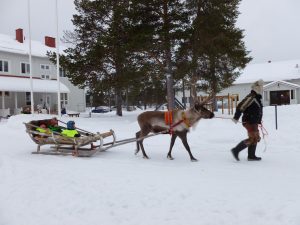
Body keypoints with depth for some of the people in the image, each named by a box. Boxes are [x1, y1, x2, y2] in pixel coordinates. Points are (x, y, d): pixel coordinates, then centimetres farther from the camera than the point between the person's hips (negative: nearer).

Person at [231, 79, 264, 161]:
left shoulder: (257, 98, 15)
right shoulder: (251, 97, -18)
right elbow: (240, 107, -22)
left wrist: (259, 121, 26)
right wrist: (236, 118, -21)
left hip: (254, 122, 11)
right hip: (249, 122, -11)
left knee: (256, 138, 12)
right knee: (252, 138, -12)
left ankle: (251, 156, 18)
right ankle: (236, 150, -5)